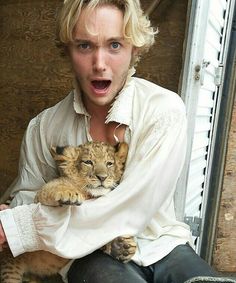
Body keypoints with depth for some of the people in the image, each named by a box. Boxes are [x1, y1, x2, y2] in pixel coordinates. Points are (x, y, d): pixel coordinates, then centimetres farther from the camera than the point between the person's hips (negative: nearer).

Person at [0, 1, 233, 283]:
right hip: (89, 253, 1)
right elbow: (27, 194, 6)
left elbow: (128, 211, -23)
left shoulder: (164, 110, -17)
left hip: (161, 246, 0)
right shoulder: (45, 127, -7)